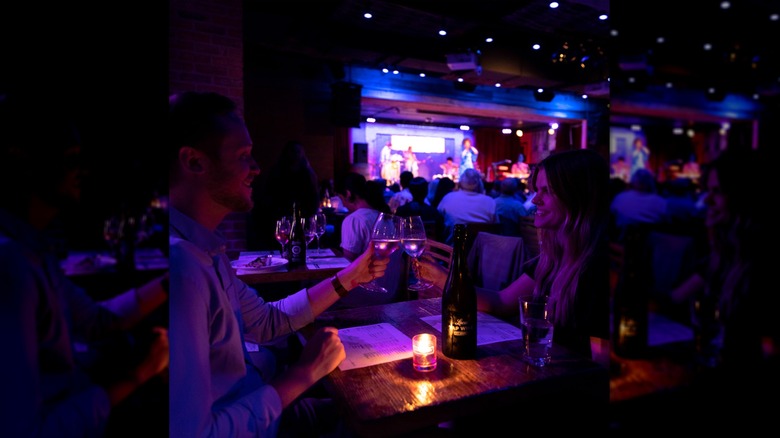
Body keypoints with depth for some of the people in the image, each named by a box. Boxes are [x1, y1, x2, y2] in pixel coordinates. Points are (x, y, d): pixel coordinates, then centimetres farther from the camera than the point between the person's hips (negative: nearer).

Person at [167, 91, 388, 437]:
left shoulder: (204, 247, -2)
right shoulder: (180, 265, -35)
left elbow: (266, 322, 4)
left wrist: (348, 278, 2)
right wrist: (302, 374, -23)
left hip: (256, 396, 8)